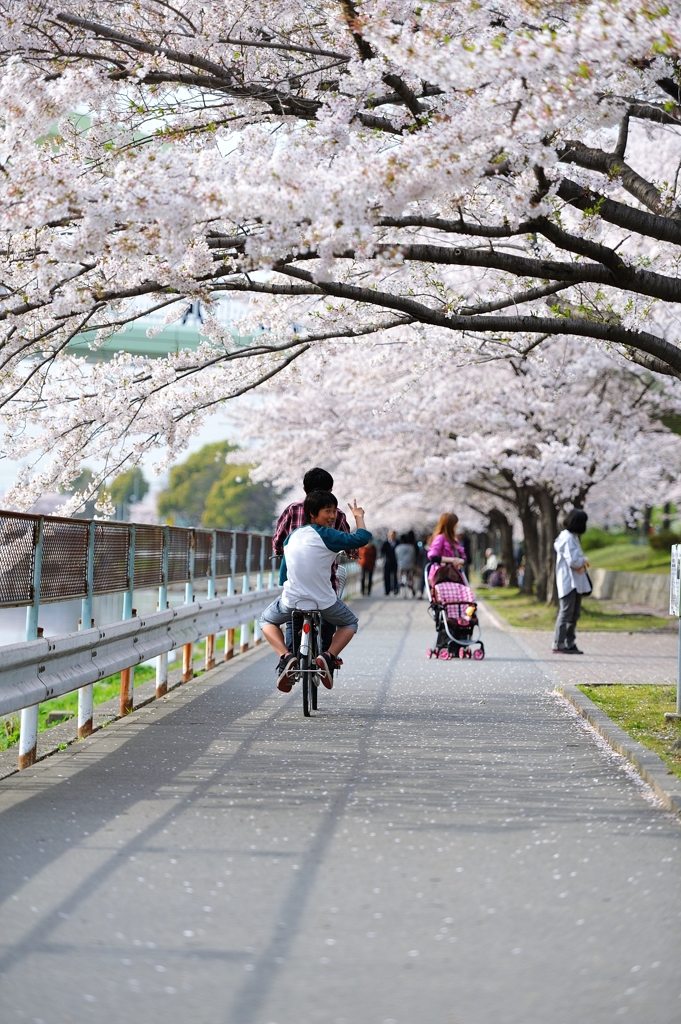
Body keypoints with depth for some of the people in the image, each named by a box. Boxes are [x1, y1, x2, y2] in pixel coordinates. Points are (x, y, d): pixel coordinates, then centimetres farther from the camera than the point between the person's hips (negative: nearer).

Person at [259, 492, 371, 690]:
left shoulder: (292, 536, 8)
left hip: (291, 601, 3)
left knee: (267, 620, 30)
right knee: (350, 623, 26)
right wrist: (359, 516, 6)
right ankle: (329, 656, -2)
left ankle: (286, 657, 2)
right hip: (323, 603, -3)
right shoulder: (327, 535, -10)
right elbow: (362, 538, -12)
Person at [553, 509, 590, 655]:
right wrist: (584, 561, -5)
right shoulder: (568, 538, -17)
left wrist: (581, 562, -3)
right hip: (568, 581, -10)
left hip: (576, 582, 10)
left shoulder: (572, 537, 16)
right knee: (566, 613, -8)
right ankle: (558, 645, -5)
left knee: (575, 614, 13)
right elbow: (573, 561, -23)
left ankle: (570, 644, 19)